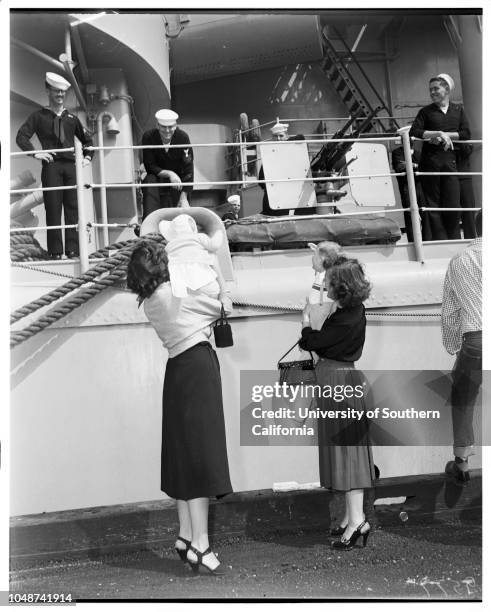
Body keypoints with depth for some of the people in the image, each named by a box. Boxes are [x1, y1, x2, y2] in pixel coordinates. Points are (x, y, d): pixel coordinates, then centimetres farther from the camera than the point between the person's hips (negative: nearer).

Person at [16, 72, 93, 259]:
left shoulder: (71, 118, 19)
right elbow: (21, 136, 0)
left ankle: (73, 250, 3)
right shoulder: (39, 116, 9)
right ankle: (55, 252, -1)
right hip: (51, 166, -3)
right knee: (53, 209, -5)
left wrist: (87, 157, 17)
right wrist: (35, 153, -11)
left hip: (71, 166, 3)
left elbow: (87, 139, 30)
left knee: (73, 208, 0)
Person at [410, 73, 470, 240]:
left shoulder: (458, 110, 13)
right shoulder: (426, 111, 8)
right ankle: (440, 242, 3)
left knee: (453, 204, -4)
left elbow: (466, 134, 3)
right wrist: (438, 133, -14)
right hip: (430, 162, -1)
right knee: (433, 204, -2)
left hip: (450, 161, 1)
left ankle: (454, 243, 6)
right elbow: (414, 132, -5)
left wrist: (444, 135, -9)